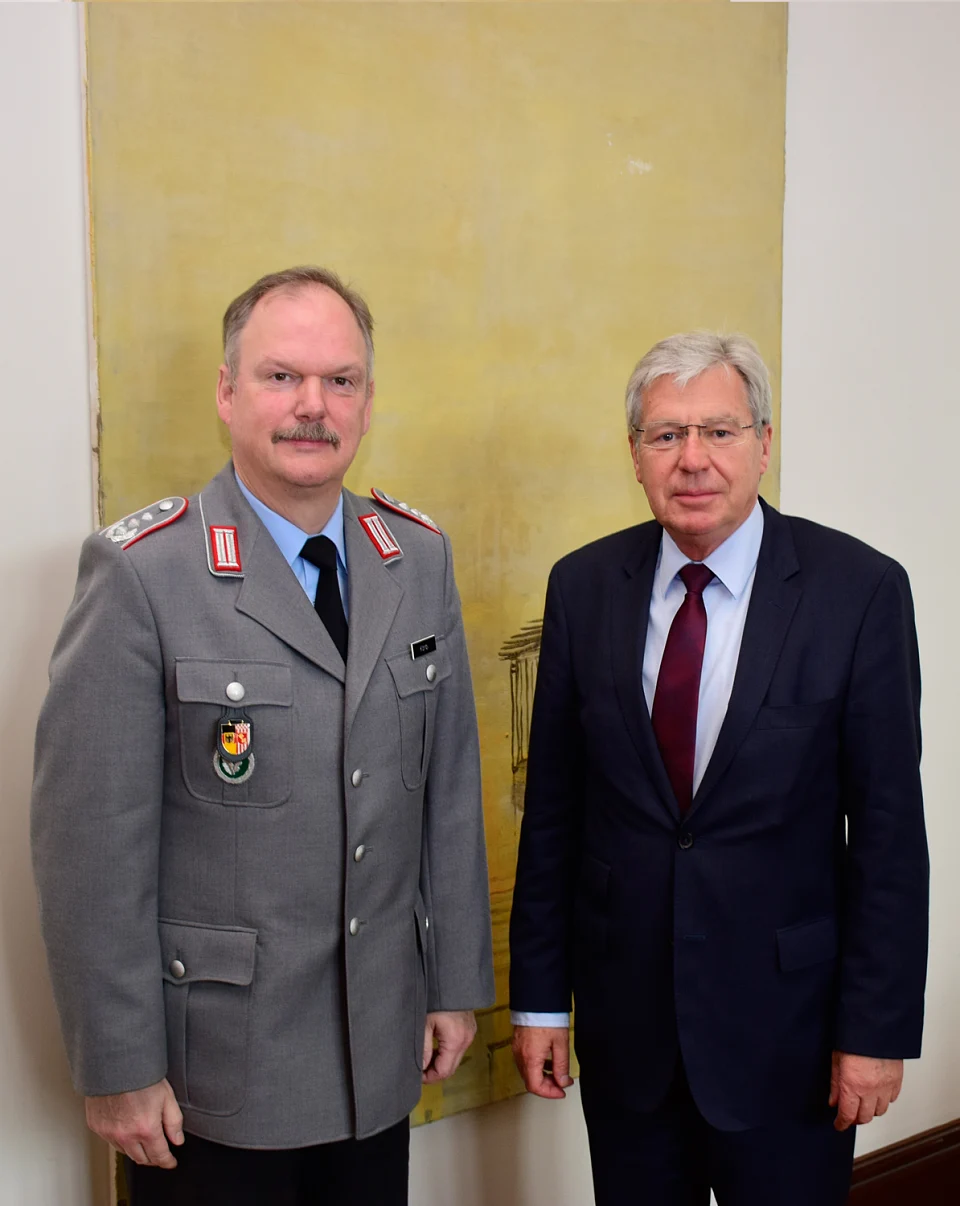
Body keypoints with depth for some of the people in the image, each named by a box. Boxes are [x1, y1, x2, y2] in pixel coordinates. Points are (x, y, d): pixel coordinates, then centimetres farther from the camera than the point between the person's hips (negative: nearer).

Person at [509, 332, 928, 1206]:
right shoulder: (584, 586, -2)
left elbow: (889, 828, -8)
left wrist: (877, 1029, -7)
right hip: (624, 1013, 3)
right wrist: (540, 996, 3)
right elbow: (553, 804, 1)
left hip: (785, 1024, -2)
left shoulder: (860, 590, -11)